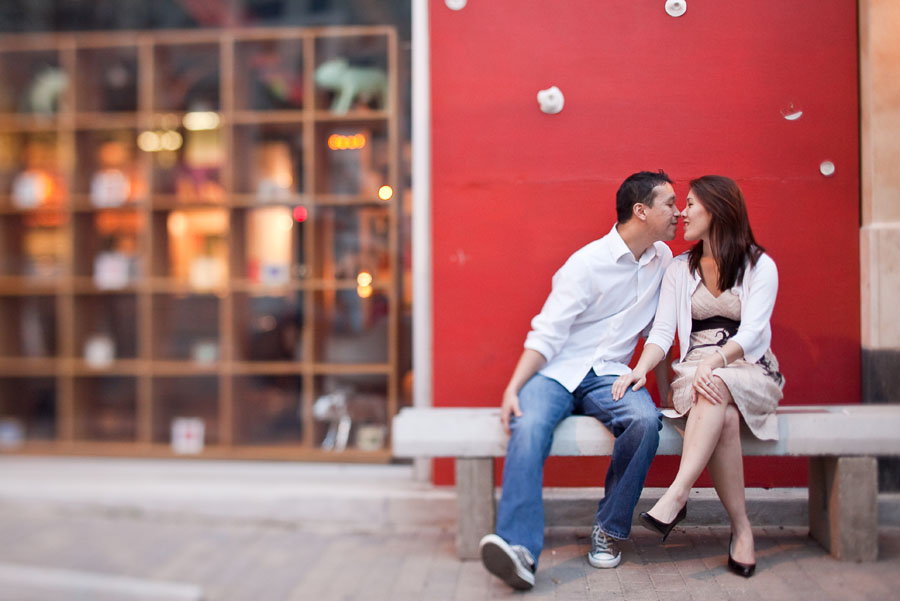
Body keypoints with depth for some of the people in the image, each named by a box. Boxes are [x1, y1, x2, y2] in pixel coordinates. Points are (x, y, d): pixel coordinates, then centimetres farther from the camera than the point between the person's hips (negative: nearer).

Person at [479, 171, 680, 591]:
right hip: (557, 371, -3)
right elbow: (547, 335, -11)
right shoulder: (588, 263, -8)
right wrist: (512, 388, -23)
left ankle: (609, 530, -13)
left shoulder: (662, 259, 11)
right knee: (528, 426, -34)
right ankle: (520, 550, -39)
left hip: (609, 376, 4)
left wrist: (665, 382, 15)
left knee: (645, 419, -30)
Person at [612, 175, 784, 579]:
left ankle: (676, 496, -43)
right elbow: (662, 331, 4)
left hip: (749, 370, -2)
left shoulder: (760, 266, 3)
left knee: (716, 388, -39)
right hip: (696, 371, 2)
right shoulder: (680, 269, 14)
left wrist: (714, 361, -29)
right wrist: (640, 369, -17)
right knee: (724, 417, -34)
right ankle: (741, 527, -26)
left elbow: (751, 332, -10)